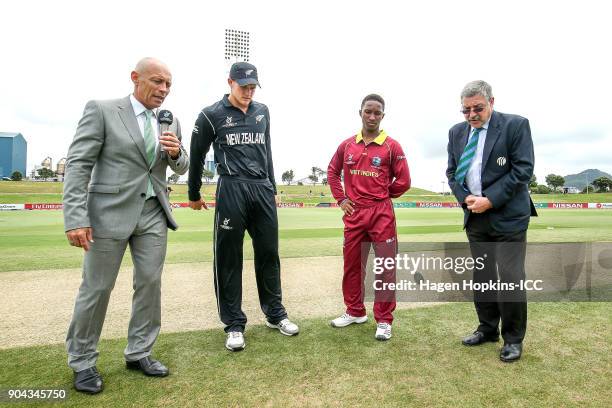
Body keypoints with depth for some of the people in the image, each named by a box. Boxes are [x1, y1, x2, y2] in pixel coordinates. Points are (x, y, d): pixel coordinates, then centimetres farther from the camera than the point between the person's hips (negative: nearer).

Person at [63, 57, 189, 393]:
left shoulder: (170, 121, 10)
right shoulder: (101, 110, -5)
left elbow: (181, 168, 15)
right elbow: (78, 164, -9)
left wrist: (176, 152, -10)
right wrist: (75, 218, -17)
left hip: (153, 213, 5)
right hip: (111, 211, -4)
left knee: (150, 283, 7)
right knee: (97, 288, 4)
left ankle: (138, 353, 24)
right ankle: (82, 362, 23)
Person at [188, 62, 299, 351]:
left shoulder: (262, 112, 15)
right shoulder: (212, 115, 1)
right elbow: (197, 156, 8)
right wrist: (194, 195, 14)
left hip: (263, 190, 4)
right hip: (231, 191, -4)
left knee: (269, 255, 9)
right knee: (229, 259, 1)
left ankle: (275, 314, 24)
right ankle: (234, 324, 14)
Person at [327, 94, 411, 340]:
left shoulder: (392, 146, -3)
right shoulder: (347, 145, 6)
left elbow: (403, 181, -2)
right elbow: (333, 172, 18)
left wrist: (380, 195, 5)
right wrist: (341, 199, 8)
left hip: (382, 214, -3)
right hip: (353, 214, 4)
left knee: (385, 267, 1)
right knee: (352, 265, 13)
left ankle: (384, 320, 15)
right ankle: (355, 311, 32)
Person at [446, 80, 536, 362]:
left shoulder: (516, 125, -5)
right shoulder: (456, 132, 9)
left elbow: (523, 169, -11)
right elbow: (452, 172, 11)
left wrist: (491, 200, -16)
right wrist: (465, 198, -7)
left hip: (508, 217, -5)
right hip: (475, 216, 5)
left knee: (510, 278, -2)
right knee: (481, 276, 12)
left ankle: (513, 339, 15)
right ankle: (487, 329, 27)